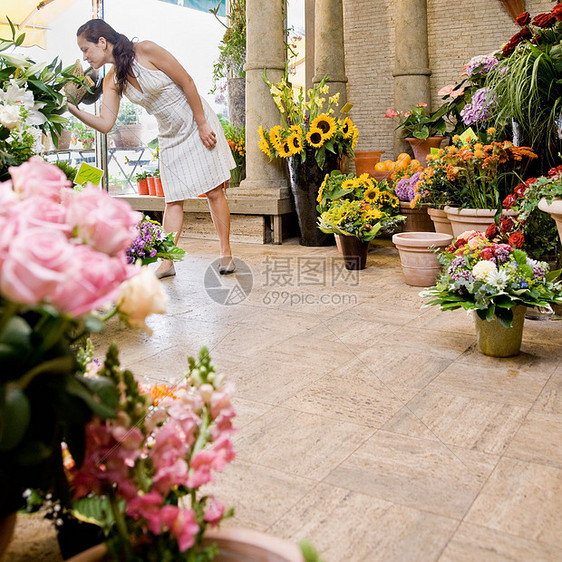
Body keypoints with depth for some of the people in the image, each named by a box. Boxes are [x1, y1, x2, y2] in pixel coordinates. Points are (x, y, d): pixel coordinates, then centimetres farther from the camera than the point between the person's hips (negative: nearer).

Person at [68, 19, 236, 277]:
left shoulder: (146, 50, -18)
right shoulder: (112, 80, -1)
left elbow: (187, 82, -16)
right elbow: (105, 124, -5)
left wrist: (202, 125, -15)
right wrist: (73, 110, -19)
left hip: (199, 125, -5)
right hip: (170, 137, 6)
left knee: (214, 192, -2)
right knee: (173, 199, 2)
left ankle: (226, 254, 7)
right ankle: (167, 262, 1)